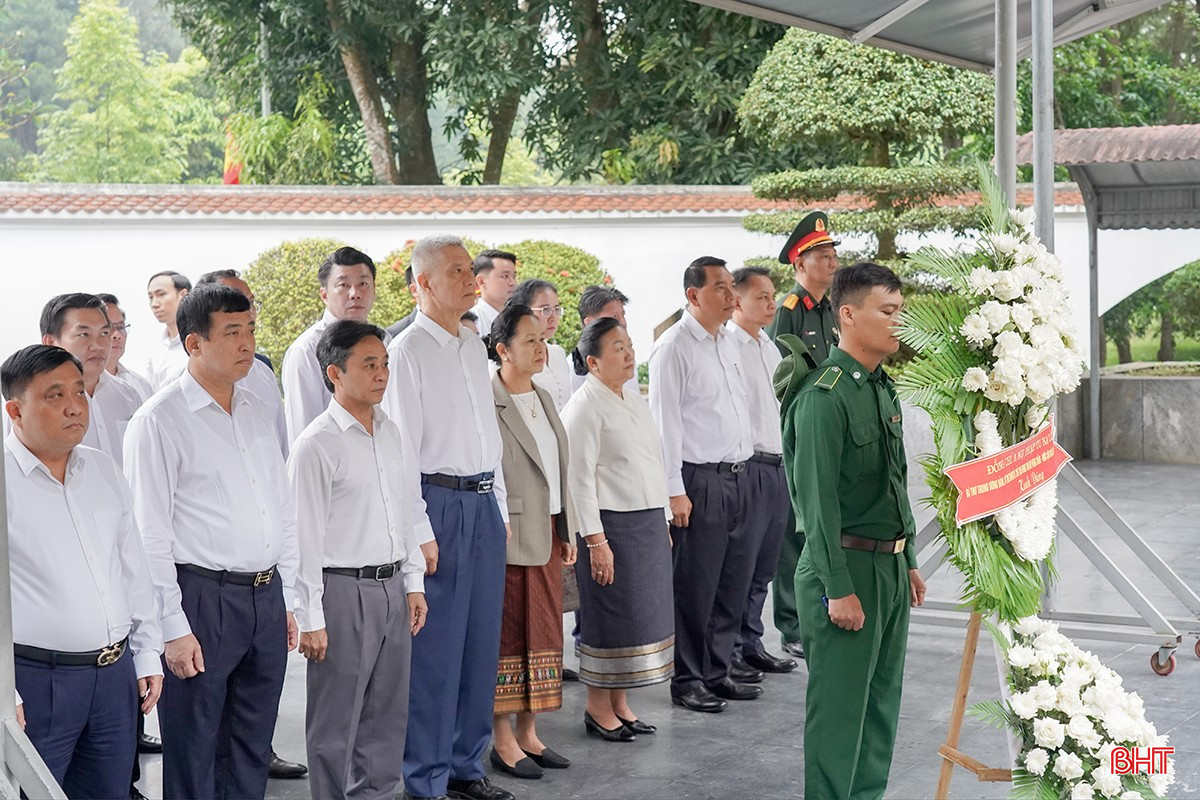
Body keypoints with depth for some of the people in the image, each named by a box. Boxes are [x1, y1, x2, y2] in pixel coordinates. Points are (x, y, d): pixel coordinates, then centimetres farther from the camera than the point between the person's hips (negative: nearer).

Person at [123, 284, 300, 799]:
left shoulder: (256, 413, 12)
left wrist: (286, 599, 13)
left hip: (267, 596, 6)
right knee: (194, 755, 3)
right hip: (203, 599, -6)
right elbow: (149, 536, -11)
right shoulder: (159, 422, -9)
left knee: (252, 748, 14)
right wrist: (174, 628, -14)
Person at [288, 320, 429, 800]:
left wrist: (413, 582, 13)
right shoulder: (317, 445, -12)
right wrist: (309, 617, -14)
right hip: (343, 591, -7)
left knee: (388, 713, 15)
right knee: (336, 723, 2)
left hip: (392, 587, 7)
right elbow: (305, 536, -13)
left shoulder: (393, 436, 10)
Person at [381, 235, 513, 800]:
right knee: (435, 646, -2)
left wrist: (501, 508, 16)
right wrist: (420, 532, -15)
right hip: (438, 500, -7)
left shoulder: (474, 347, 14)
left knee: (481, 641, 12)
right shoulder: (406, 352, -9)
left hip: (484, 502, 8)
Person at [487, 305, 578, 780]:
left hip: (548, 536, 8)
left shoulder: (543, 399, 14)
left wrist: (568, 531, 17)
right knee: (508, 635, -1)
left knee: (541, 632, 12)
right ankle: (503, 741, 8)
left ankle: (529, 732, 21)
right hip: (511, 538, -8)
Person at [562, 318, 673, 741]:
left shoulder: (635, 399, 14)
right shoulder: (584, 407, -12)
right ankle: (597, 706, 12)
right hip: (612, 525, -8)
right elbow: (580, 479, -15)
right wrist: (595, 540, -18)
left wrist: (663, 523, 17)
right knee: (610, 615, -1)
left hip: (648, 522, 8)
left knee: (643, 613, 11)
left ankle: (619, 702, 22)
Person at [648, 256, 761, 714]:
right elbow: (665, 421, -13)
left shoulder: (727, 343, 15)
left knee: (734, 583, 13)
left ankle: (717, 672, 25)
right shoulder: (675, 347, -10)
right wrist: (675, 491, -16)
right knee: (695, 589, 0)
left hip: (738, 477, 8)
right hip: (700, 482, -8)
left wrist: (747, 470, 16)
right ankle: (686, 681, 11)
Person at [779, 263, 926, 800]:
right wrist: (839, 588, -21)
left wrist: (908, 562, 19)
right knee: (839, 705, -2)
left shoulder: (883, 387, 12)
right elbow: (818, 498, -20)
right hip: (846, 567, -9)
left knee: (882, 700, 15)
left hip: (890, 565, 9)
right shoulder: (824, 394, -17)